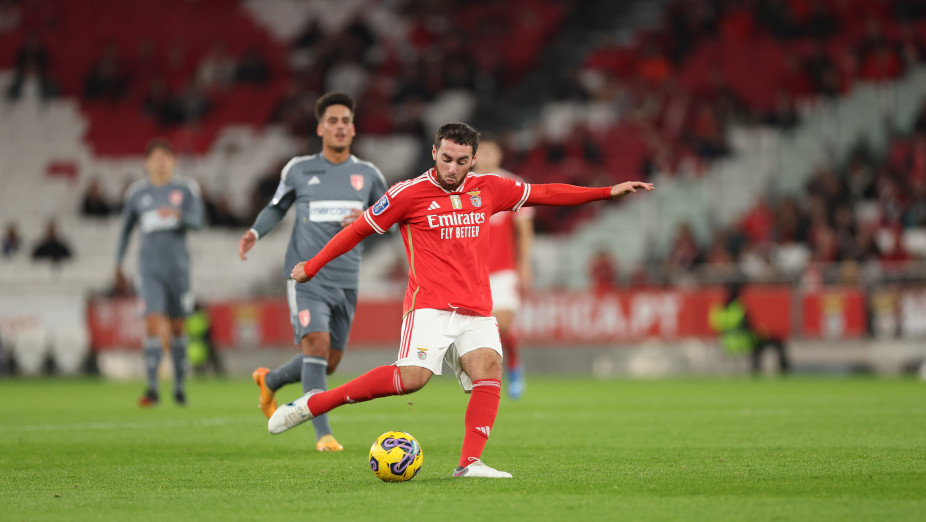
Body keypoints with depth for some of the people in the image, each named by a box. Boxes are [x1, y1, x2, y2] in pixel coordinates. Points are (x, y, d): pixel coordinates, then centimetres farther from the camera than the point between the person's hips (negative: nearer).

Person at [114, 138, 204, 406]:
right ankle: (152, 389, -18)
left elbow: (197, 221, -9)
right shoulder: (137, 192, 5)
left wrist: (178, 215, -31)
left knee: (177, 326, 8)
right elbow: (126, 229, 14)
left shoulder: (186, 188, 2)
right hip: (149, 266, 0)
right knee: (153, 321, -15)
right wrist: (118, 265, 13)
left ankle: (179, 386, 23)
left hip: (177, 265, 0)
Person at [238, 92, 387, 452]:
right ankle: (323, 433, -19)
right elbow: (277, 207, 17)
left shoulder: (368, 175, 7)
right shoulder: (299, 169, 4)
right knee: (316, 344, -22)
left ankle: (270, 381, 37)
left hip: (345, 280, 4)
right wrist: (255, 232, -2)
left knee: (329, 363, 9)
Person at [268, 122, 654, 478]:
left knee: (489, 370, -20)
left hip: (477, 312, 5)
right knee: (413, 377, -24)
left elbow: (545, 194, 20)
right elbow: (359, 229, 8)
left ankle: (470, 463, -23)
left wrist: (608, 192, 19)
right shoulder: (410, 193, 0)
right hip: (430, 307, -5)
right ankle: (311, 404, -16)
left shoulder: (488, 189, 12)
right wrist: (312, 266, 11)